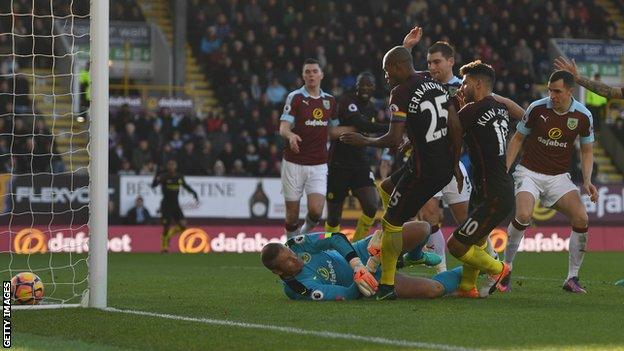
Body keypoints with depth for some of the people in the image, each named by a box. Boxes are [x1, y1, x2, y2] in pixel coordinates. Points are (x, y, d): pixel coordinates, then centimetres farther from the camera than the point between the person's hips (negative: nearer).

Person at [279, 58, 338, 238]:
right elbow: (283, 127, -15)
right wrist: (290, 135, -36)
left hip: (318, 165, 3)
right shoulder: (295, 97, -4)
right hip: (294, 163, -2)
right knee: (292, 215, 1)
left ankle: (305, 233, 18)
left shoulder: (330, 100, 10)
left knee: (316, 211, -13)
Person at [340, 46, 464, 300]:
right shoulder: (437, 86, 10)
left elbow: (394, 139, -18)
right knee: (385, 190, 28)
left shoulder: (401, 93, -14)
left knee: (392, 222, 3)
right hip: (445, 167, 9)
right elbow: (456, 129, 11)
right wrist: (455, 165, 21)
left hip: (423, 170, -9)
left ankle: (387, 286, 6)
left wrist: (363, 141, -1)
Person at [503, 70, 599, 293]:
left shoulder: (583, 116, -5)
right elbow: (518, 139, 3)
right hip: (529, 172, -2)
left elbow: (586, 151, 9)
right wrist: (505, 170, -4)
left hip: (559, 177, 2)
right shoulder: (537, 108, -10)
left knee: (581, 218, -17)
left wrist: (587, 181, -5)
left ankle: (572, 278, -3)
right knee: (523, 215, -28)